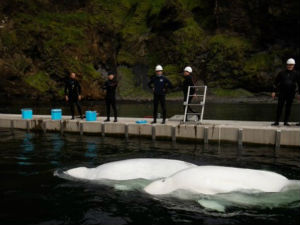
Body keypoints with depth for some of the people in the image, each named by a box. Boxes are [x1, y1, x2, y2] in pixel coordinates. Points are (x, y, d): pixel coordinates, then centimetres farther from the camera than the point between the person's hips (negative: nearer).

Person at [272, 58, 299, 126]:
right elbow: (276, 82, 6)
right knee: (279, 107, -3)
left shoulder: (295, 74, 4)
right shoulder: (282, 73, 4)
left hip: (291, 93, 1)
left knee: (288, 108, 5)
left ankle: (286, 122, 14)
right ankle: (277, 121, 1)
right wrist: (274, 91, 1)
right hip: (282, 93, 0)